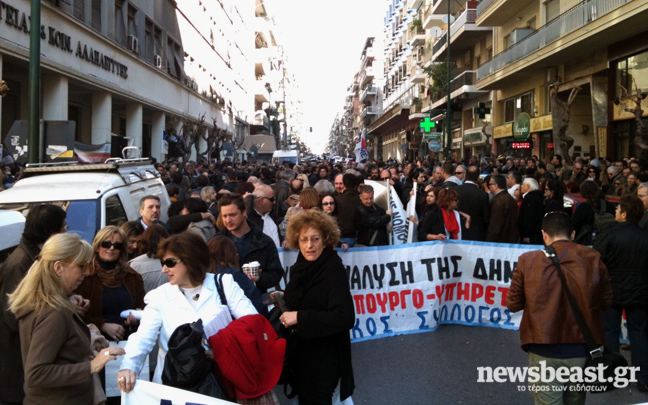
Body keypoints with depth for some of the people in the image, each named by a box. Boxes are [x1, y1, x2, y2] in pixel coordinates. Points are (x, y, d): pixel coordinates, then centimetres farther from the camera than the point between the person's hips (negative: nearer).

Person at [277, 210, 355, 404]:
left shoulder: (333, 269, -20)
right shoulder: (303, 265, 2)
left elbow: (345, 318, -29)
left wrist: (299, 317, -28)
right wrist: (284, 299, -3)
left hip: (323, 358, -7)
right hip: (301, 352, 8)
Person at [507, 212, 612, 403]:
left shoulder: (527, 261, -7)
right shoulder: (593, 259, -4)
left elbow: (513, 304, 0)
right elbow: (606, 301, 5)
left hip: (544, 351, -3)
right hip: (582, 351, 3)